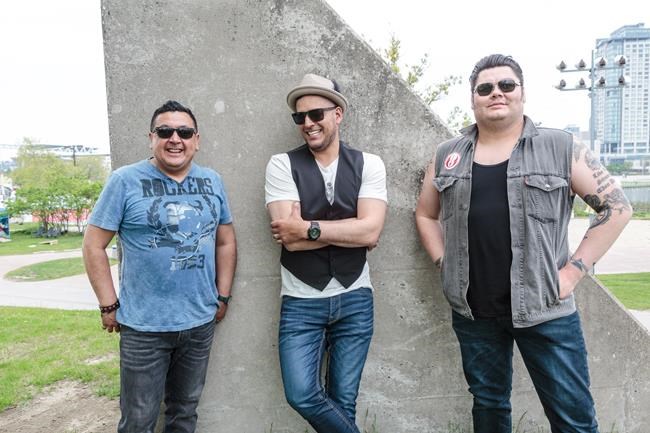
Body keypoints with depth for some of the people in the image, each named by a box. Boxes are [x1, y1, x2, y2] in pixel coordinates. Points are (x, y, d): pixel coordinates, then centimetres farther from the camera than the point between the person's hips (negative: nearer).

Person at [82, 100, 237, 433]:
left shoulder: (212, 182, 3)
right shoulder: (125, 181, -9)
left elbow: (226, 242, 10)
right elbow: (94, 245, -6)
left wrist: (222, 296, 7)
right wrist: (109, 305, -8)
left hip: (201, 322, 4)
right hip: (144, 325, -3)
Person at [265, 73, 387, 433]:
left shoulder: (369, 164, -1)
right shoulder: (282, 165, -4)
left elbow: (370, 231, -14)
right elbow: (290, 238, -15)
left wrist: (308, 228, -16)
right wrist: (349, 230, -12)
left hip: (354, 299, 1)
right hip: (301, 301, -1)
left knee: (344, 402, 11)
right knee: (302, 396, -7)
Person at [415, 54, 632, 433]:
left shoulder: (561, 148, -2)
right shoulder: (448, 156, 7)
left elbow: (617, 207, 0)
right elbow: (426, 214, 17)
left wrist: (574, 270, -7)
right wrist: (443, 262, 5)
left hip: (545, 308, -2)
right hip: (472, 310, 3)